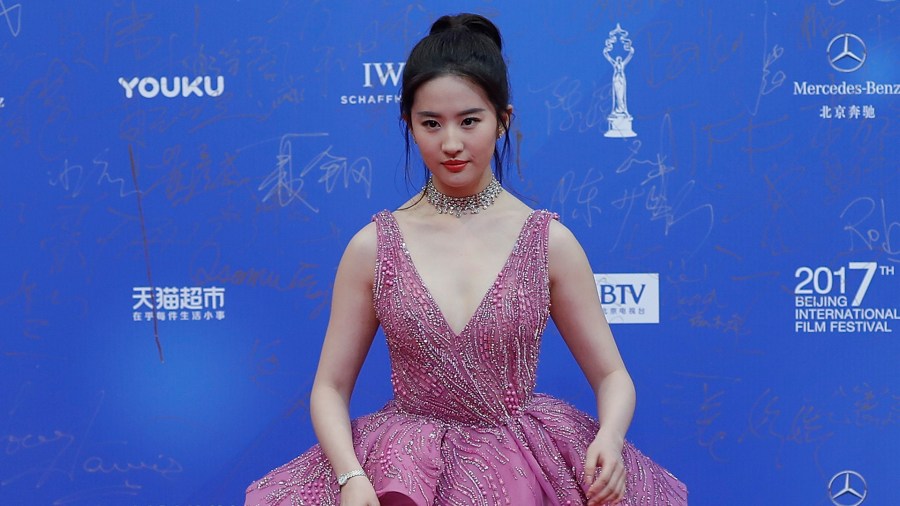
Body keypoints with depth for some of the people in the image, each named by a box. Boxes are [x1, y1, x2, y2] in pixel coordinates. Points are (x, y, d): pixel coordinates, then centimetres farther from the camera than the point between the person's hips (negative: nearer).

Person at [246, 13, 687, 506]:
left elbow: (611, 377, 3)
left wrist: (609, 440, -19)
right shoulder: (372, 246, -2)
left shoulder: (551, 242, -3)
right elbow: (330, 387, 2)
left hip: (528, 463, 1)